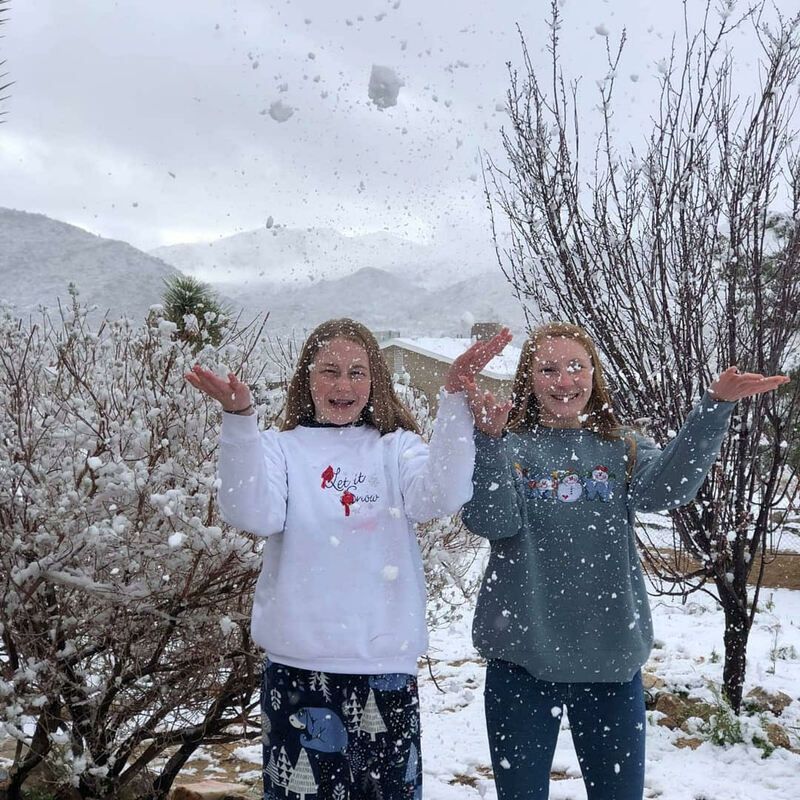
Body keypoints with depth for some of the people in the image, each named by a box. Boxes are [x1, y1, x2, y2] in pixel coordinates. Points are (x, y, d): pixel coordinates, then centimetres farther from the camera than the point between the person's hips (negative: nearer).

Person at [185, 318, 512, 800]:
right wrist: (239, 419, -24)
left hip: (387, 661, 1)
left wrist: (456, 397, -21)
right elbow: (253, 515, -14)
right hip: (298, 662, -1)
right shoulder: (281, 448, 4)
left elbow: (444, 496, -12)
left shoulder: (396, 448, 6)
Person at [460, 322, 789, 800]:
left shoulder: (622, 450, 6)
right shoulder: (507, 448, -1)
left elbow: (669, 487, -15)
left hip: (611, 659, 2)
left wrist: (717, 406, -27)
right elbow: (490, 521, -18)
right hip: (521, 657, -2)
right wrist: (489, 437, -33)